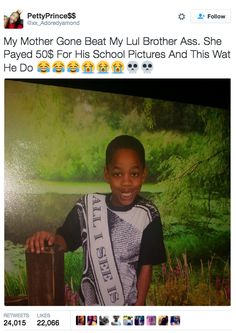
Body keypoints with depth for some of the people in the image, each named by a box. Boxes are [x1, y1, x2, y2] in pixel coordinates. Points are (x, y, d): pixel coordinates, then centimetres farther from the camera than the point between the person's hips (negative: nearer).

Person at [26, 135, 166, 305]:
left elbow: (146, 266, -11)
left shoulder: (148, 215, -17)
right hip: (91, 301, 1)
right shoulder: (88, 206, -14)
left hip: (130, 304, -1)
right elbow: (66, 240, -3)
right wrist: (51, 238, -26)